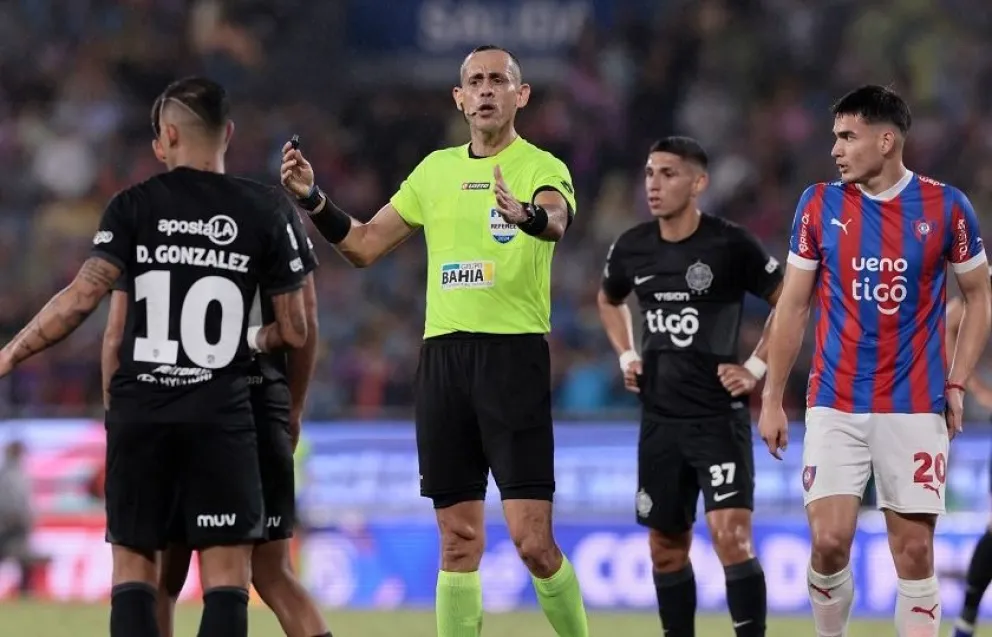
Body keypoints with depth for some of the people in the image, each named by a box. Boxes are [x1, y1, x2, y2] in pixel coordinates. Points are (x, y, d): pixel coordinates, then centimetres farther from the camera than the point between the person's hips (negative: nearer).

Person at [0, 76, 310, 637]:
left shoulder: (135, 206, 0)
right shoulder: (264, 211, 2)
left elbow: (82, 298, -9)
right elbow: (296, 332, 4)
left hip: (140, 410, 1)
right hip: (221, 413, -1)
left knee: (133, 565, 9)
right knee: (226, 574, 0)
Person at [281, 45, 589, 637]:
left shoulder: (542, 168, -3)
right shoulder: (436, 170, 14)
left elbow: (557, 218, -26)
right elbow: (364, 244, 20)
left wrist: (527, 213, -49)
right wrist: (313, 199, 5)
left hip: (515, 354, -5)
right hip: (443, 354, 5)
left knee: (533, 540, -11)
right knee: (459, 540, 6)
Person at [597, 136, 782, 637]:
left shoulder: (730, 245, -11)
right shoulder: (632, 247, 4)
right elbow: (609, 300, 26)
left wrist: (756, 367, -7)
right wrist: (625, 356, 12)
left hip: (719, 416, -6)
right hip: (659, 417, 6)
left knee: (731, 536, -17)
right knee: (666, 548, 11)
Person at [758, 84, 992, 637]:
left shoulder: (945, 207, -2)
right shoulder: (820, 204, 1)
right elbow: (793, 306, 7)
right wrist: (772, 399, 5)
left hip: (914, 406, -1)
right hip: (835, 405, 1)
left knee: (914, 549, -1)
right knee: (829, 541, -10)